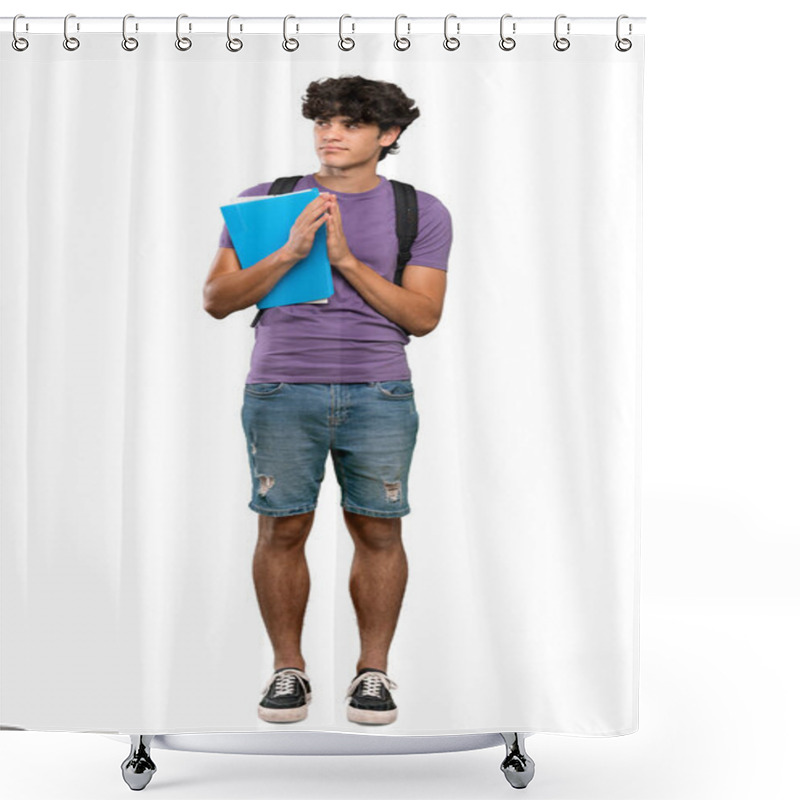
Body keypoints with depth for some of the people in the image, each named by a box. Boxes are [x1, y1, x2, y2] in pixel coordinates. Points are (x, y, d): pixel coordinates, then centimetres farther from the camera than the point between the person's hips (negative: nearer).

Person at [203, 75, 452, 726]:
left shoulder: (421, 212, 8)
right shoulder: (264, 201, 9)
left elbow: (422, 316, 0)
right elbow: (217, 299, 3)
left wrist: (347, 260, -9)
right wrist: (289, 253, -11)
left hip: (380, 395, 0)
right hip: (281, 390, 0)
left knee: (378, 531, 0)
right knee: (282, 528, -1)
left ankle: (374, 671, 14)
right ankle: (288, 669, 14)